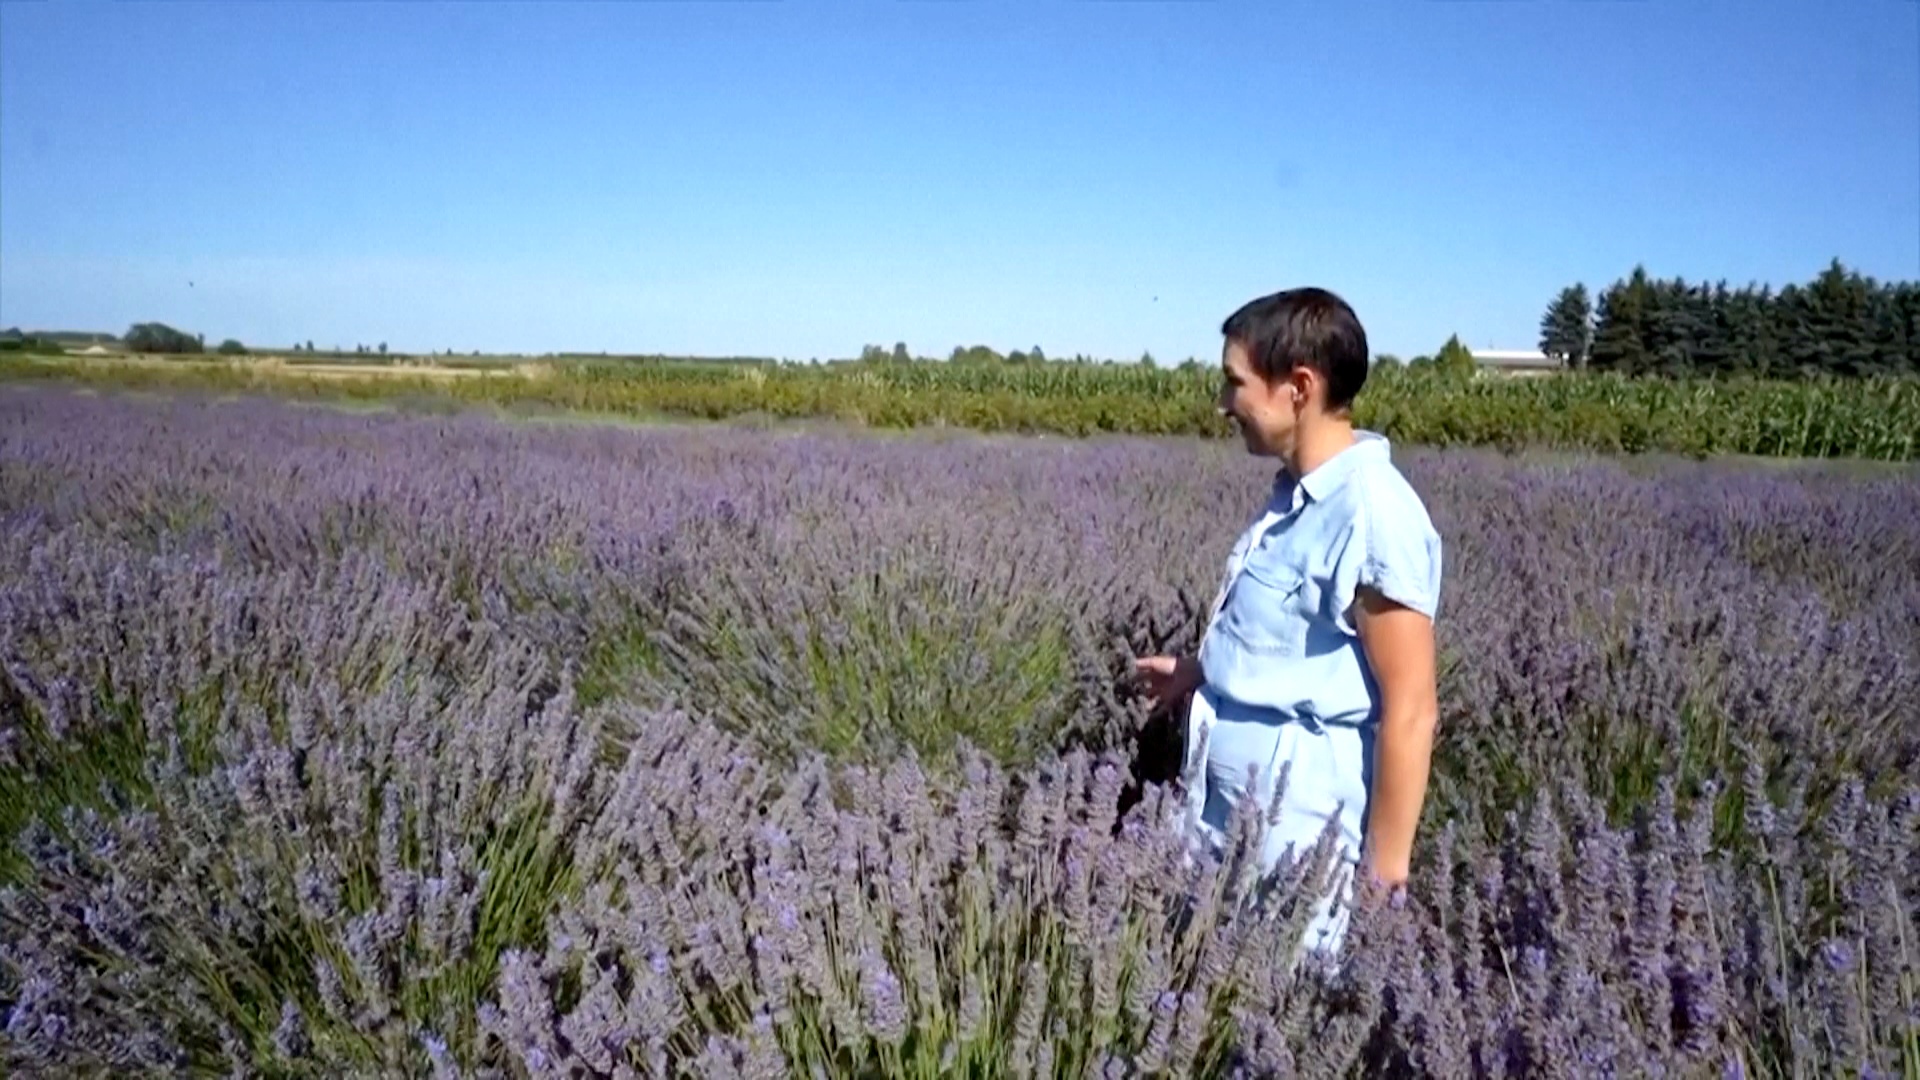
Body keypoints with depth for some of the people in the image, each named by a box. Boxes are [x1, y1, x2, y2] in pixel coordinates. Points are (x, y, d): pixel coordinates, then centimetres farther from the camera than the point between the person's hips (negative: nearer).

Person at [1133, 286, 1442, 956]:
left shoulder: (1372, 515, -21)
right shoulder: (1296, 497, 6)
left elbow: (1410, 711, -19)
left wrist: (1383, 870, -16)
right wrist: (1200, 672, 26)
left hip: (1297, 841, -8)